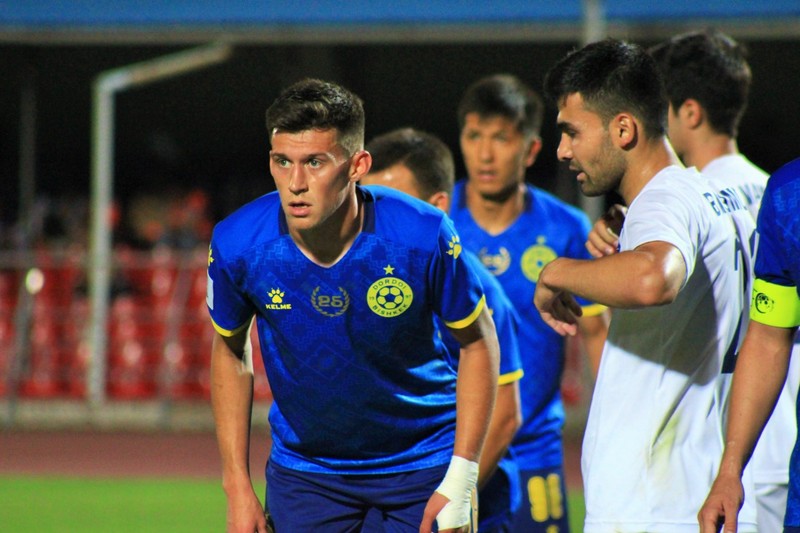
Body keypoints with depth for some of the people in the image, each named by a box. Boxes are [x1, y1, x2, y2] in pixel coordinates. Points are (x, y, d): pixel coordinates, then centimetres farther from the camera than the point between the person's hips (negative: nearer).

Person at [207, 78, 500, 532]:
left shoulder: (423, 236, -24)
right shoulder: (236, 245, -19)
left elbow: (478, 341, -8)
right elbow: (230, 349, 2)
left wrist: (461, 481, -12)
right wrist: (237, 486, -1)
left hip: (424, 460, -1)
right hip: (303, 472, 1)